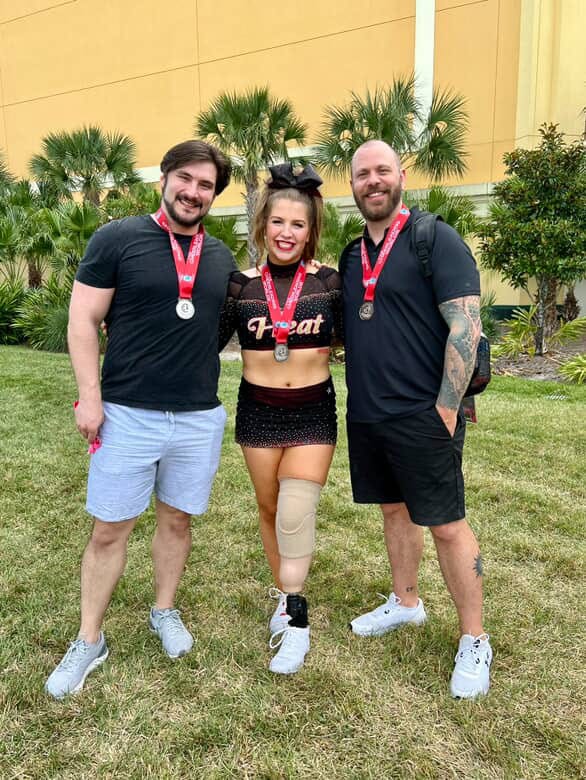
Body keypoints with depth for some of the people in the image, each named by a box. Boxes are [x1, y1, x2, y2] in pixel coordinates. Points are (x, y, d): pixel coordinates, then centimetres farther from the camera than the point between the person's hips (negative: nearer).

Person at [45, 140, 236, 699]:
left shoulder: (221, 257, 9)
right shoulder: (117, 239, -4)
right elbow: (83, 320, -5)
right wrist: (89, 395, -11)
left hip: (200, 417, 4)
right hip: (127, 414, -3)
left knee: (177, 519, 16)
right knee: (109, 528, 6)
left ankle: (164, 612, 37)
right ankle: (89, 641, 24)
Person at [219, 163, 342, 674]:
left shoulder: (329, 282, -4)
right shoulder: (241, 285, -2)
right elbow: (208, 343, 3)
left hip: (314, 411, -2)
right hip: (258, 411, 2)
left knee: (296, 514, -9)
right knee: (269, 510, 14)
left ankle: (295, 618, 9)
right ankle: (285, 597, 35)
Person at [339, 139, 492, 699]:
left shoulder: (435, 239, -8)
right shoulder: (351, 255, 13)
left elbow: (465, 326, -15)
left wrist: (446, 408, -18)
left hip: (422, 416, -6)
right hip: (366, 415, 7)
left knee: (446, 525, 1)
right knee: (394, 510, 19)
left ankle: (473, 641, 18)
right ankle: (405, 603, 38)